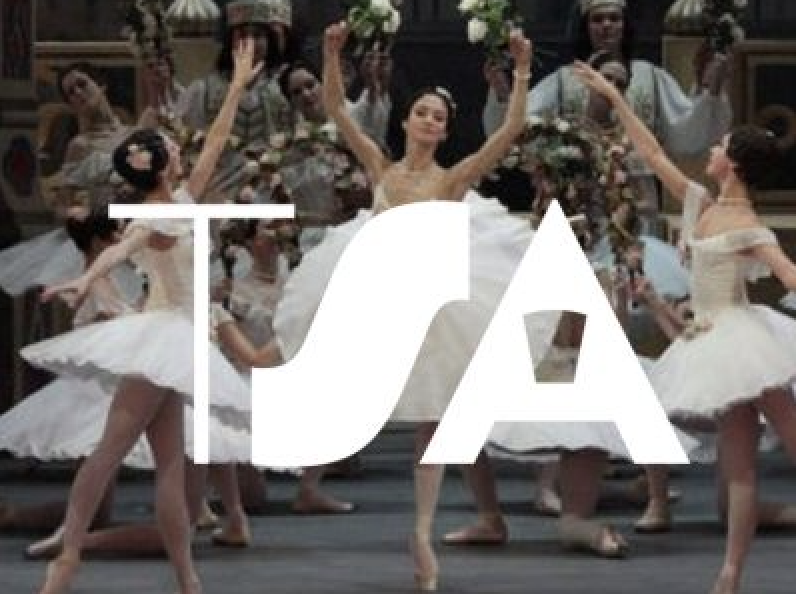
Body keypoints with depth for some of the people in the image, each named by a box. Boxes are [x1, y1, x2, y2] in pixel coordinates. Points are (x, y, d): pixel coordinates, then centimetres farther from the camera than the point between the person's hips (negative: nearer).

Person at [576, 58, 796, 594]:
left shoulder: (748, 229, -12)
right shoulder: (703, 205, 9)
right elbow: (653, 153, 15)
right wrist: (614, 97, 18)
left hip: (742, 338, -8)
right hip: (716, 345, 8)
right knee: (739, 468, 6)